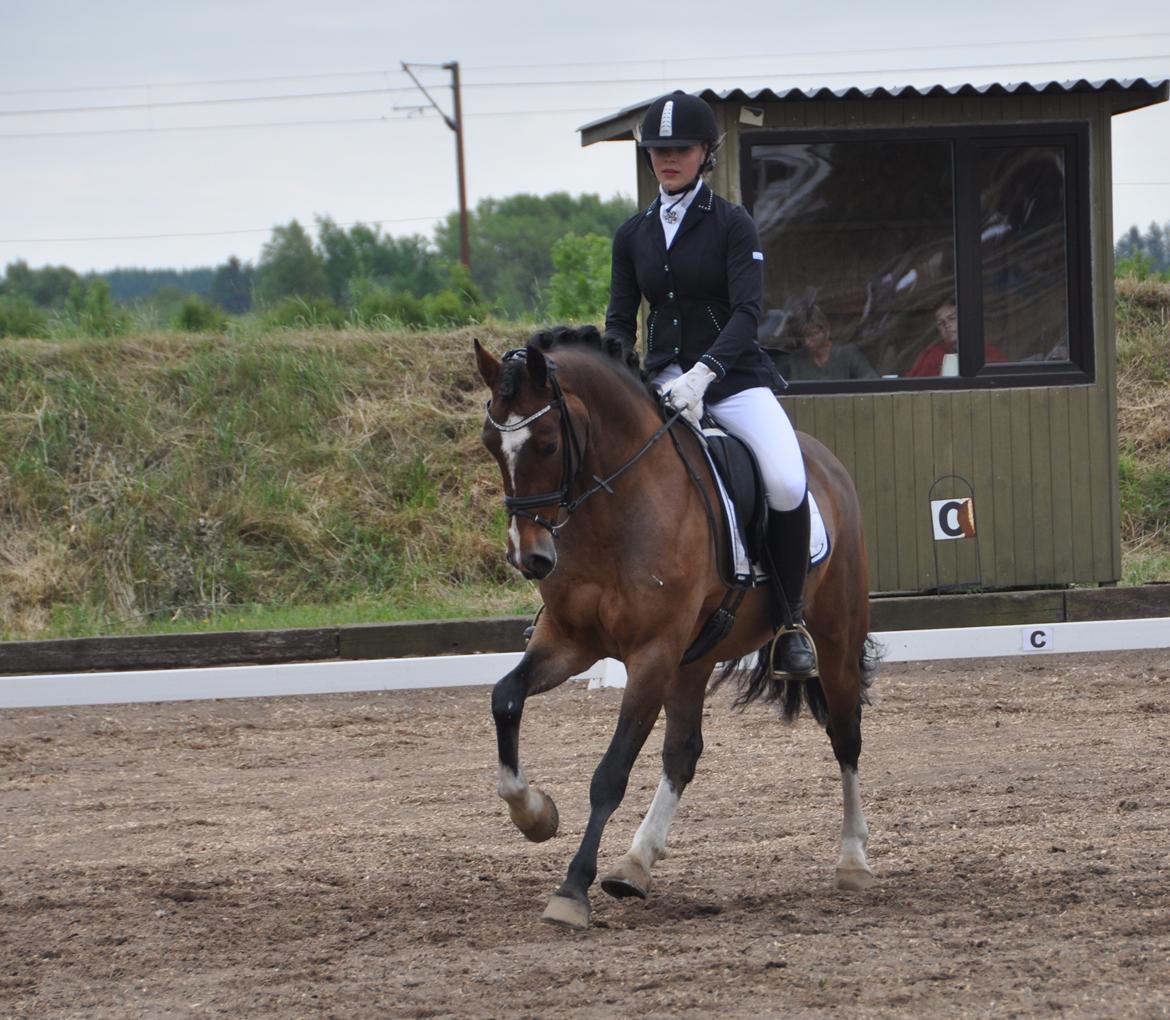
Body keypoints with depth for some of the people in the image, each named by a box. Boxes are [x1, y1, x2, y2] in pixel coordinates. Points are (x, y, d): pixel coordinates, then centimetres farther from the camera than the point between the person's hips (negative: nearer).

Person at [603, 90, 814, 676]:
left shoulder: (731, 224, -3)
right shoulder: (633, 235, 10)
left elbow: (746, 313, -15)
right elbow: (620, 319, 10)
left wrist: (703, 373, -30)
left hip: (735, 379, -4)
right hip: (663, 381, 4)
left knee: (787, 484, -29)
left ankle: (791, 621, -9)